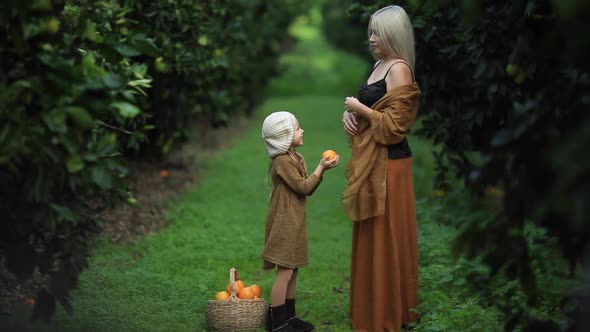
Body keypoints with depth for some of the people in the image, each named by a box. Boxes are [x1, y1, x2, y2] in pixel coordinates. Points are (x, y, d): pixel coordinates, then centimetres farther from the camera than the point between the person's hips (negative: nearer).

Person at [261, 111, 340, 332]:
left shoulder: (295, 158, 14)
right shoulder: (282, 161, -15)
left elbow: (307, 189, 12)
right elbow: (303, 188, -17)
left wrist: (321, 169, 0)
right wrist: (320, 168, -11)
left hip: (294, 222, 9)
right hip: (285, 223, -9)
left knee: (292, 271, 12)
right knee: (284, 272, -8)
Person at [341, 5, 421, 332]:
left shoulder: (399, 69, -16)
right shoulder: (380, 65, 13)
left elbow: (394, 125, -21)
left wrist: (359, 109, -16)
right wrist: (349, 113, 1)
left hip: (388, 164, -10)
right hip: (371, 161, 10)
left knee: (385, 237, -1)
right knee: (371, 237, 16)